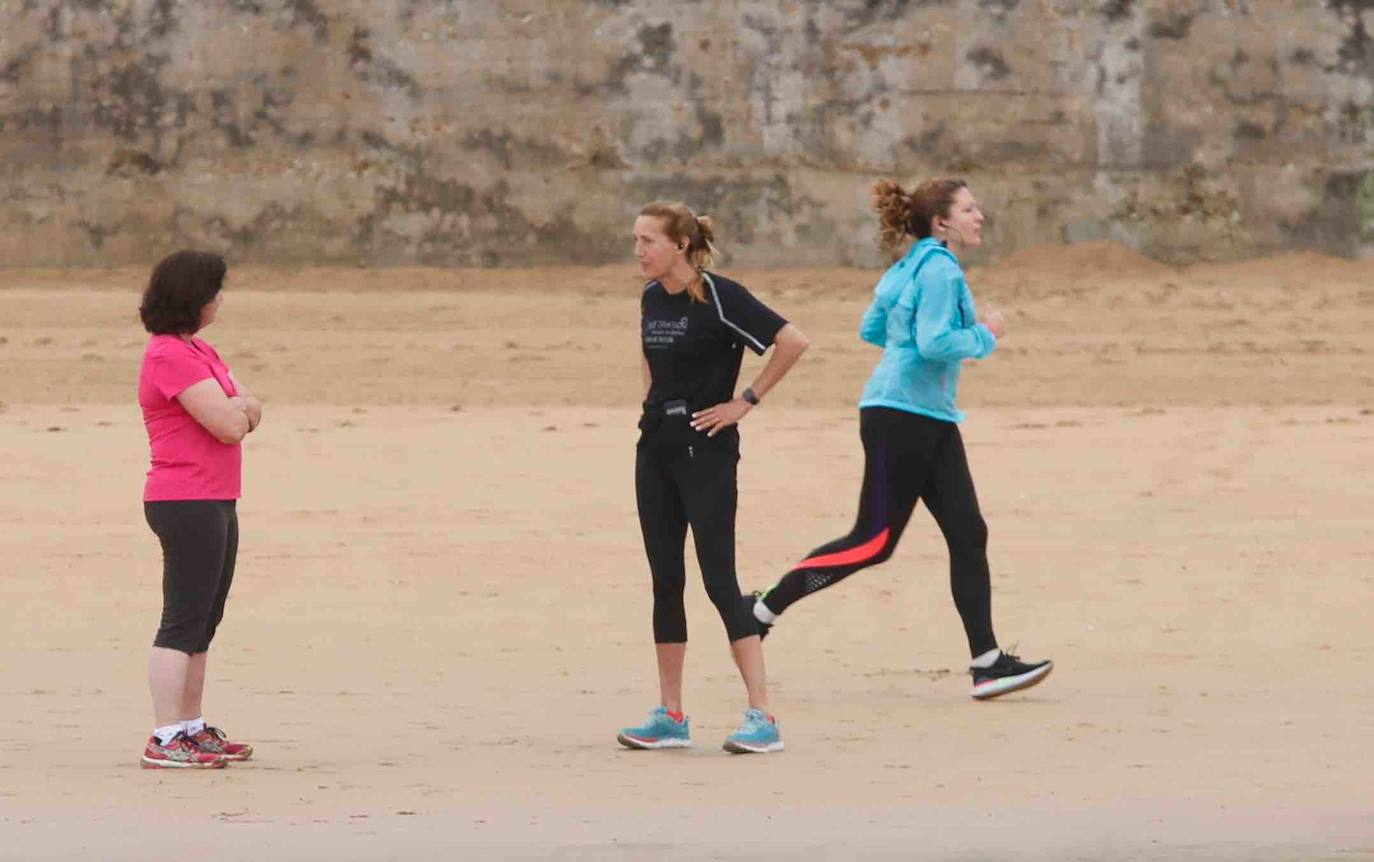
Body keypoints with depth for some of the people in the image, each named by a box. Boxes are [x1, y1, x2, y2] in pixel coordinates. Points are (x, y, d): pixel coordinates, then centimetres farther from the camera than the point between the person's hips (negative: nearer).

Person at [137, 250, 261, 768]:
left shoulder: (197, 352, 18)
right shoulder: (171, 356, -15)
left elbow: (251, 414, 15)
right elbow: (229, 425, -20)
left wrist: (235, 407, -8)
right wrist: (237, 406, 2)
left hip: (215, 505, 10)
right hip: (187, 505, -10)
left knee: (203, 623, 14)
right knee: (183, 623, -11)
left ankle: (192, 727, 20)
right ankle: (165, 741, -12)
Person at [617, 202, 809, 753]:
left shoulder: (718, 297, -14)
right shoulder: (651, 298, 9)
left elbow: (793, 341, -19)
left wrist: (746, 402, -14)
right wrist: (653, 403, 14)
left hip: (705, 451, -8)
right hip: (655, 449, 8)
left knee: (718, 579, -11)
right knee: (665, 580, 9)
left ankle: (762, 718, -10)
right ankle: (670, 717, 15)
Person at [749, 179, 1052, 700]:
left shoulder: (913, 267, 15)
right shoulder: (939, 269, -14)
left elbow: (872, 329, 22)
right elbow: (935, 343, -24)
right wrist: (984, 336, -9)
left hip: (931, 421, 10)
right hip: (901, 416, -10)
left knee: (968, 535, 2)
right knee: (874, 543, -6)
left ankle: (986, 663, 0)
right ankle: (765, 609, 4)